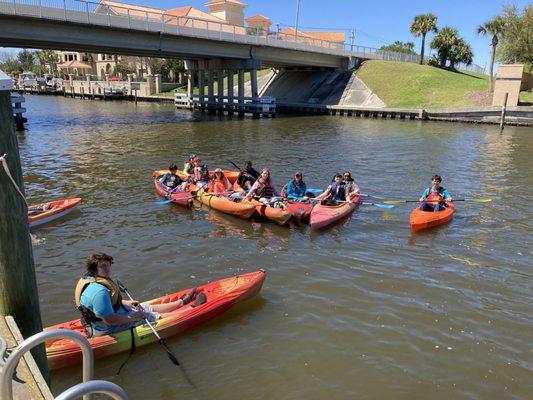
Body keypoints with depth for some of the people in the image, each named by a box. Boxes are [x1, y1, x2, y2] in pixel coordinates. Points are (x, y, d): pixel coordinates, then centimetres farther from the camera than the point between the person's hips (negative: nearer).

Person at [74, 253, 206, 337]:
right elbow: (109, 320, -33)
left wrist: (126, 303, 10)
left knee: (149, 308, 20)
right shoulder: (99, 291, -36)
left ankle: (182, 301, 38)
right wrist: (133, 317, -20)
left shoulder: (89, 279, -1)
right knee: (157, 316, 3)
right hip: (109, 330, -10)